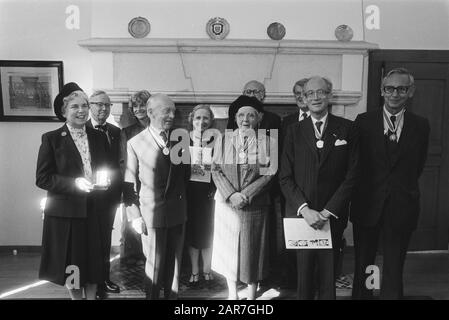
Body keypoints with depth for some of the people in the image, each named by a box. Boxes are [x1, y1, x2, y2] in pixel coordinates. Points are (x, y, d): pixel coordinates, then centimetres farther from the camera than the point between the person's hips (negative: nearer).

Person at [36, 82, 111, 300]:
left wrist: (105, 182, -6)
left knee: (94, 258, 10)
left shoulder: (99, 138, 7)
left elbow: (108, 169, 16)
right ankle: (76, 296, 29)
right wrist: (74, 183, -20)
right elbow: (42, 178, -9)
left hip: (95, 210, 3)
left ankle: (91, 296, 29)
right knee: (72, 260, 8)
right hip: (66, 211, -3)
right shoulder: (51, 139, -5)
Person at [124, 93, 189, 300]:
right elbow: (129, 184, -5)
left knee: (174, 261, 14)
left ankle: (171, 295, 32)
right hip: (152, 213, -3)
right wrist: (135, 216, -7)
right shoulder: (135, 143, -7)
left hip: (177, 212, 3)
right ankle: (152, 296, 29)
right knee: (155, 263, 9)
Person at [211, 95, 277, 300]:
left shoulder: (266, 141, -1)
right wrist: (231, 194, -13)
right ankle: (232, 293, 27)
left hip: (255, 205, -1)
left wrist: (246, 194, -15)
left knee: (252, 251, 7)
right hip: (227, 203, 2)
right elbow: (216, 170, 0)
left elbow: (270, 173, -6)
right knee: (229, 249, 10)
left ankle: (252, 295, 24)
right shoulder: (225, 139, 4)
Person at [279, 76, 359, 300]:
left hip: (332, 216, 0)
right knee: (304, 272, 6)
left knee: (328, 275, 5)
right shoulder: (294, 131, 6)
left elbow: (352, 174, -1)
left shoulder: (346, 129, 4)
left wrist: (328, 211, -9)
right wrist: (305, 209, -11)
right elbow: (285, 177, 2)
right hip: (300, 214, 1)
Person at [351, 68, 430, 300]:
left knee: (394, 270, 8)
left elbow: (418, 165, 8)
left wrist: (402, 187, 5)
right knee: (362, 265, 13)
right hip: (367, 205, 0)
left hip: (401, 208, 0)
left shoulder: (420, 126, 2)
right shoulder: (364, 121, -1)